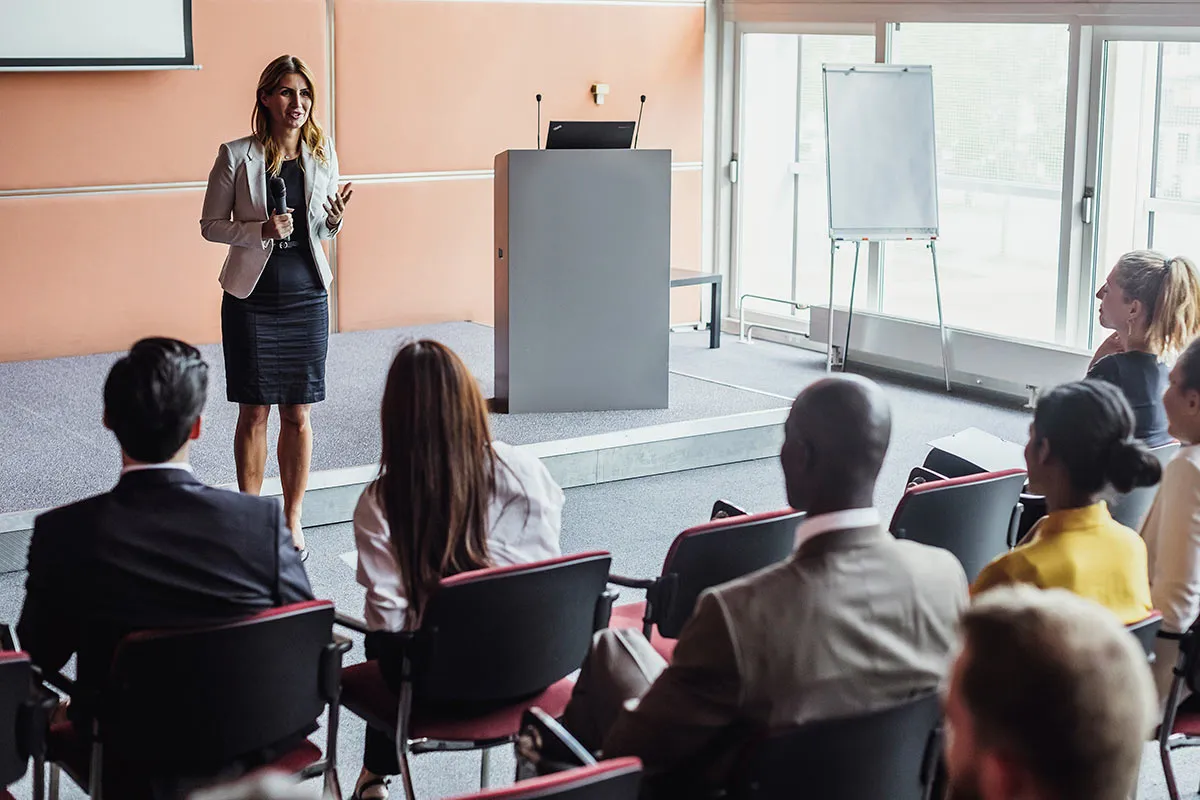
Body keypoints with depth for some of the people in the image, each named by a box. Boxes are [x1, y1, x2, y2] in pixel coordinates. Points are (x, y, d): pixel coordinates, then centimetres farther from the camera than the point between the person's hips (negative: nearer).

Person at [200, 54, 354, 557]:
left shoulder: (322, 156, 2)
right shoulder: (236, 156, -8)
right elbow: (210, 225, -2)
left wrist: (335, 218, -10)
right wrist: (260, 230, -18)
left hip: (307, 296, 3)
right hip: (251, 298, -3)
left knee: (298, 415, 7)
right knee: (254, 413, 5)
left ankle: (293, 518, 19)